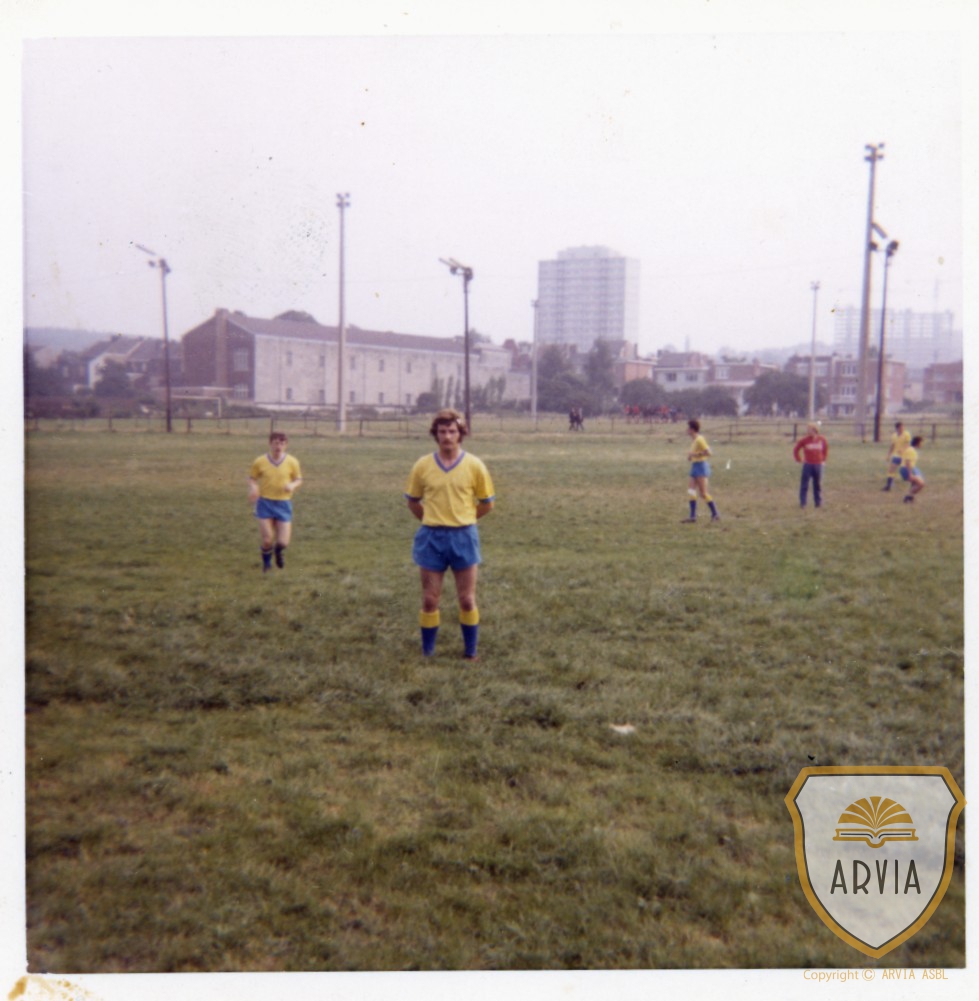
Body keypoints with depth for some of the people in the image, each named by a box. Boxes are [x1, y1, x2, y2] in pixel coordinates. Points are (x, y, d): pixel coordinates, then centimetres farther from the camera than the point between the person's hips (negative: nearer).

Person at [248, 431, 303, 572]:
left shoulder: (292, 462, -4)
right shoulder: (260, 462, -5)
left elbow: (298, 479, 7)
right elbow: (252, 478, 7)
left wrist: (293, 485, -16)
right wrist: (253, 488, -15)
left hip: (283, 504, 1)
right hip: (265, 503, -1)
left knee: (283, 542, -3)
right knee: (267, 540, -5)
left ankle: (279, 551, 37)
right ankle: (266, 563, 28)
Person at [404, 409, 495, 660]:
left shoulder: (474, 466, -4)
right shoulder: (422, 466, -1)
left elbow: (487, 503, 6)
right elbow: (412, 501, 12)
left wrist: (462, 518, 8)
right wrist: (433, 520, 8)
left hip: (463, 536, -1)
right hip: (431, 537, 1)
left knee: (467, 600, 5)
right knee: (430, 600, 6)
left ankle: (471, 652, 18)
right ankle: (427, 653, 18)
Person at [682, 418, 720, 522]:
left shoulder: (699, 439, -15)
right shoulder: (695, 440, 14)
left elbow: (708, 453, -22)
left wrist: (694, 454, -17)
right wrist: (691, 455, 9)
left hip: (701, 466, -10)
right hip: (695, 467, 10)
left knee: (703, 493, -7)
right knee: (691, 492, 4)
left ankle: (715, 515, 2)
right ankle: (693, 516, 4)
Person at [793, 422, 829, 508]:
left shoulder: (822, 440, 0)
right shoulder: (804, 440, -7)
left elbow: (826, 449, 19)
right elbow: (796, 450, 3)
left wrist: (824, 460, 14)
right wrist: (799, 460, 0)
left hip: (818, 465, 2)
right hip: (807, 465, -2)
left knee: (818, 485, 9)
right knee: (804, 484, -3)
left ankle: (818, 502, 17)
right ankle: (802, 503, 0)